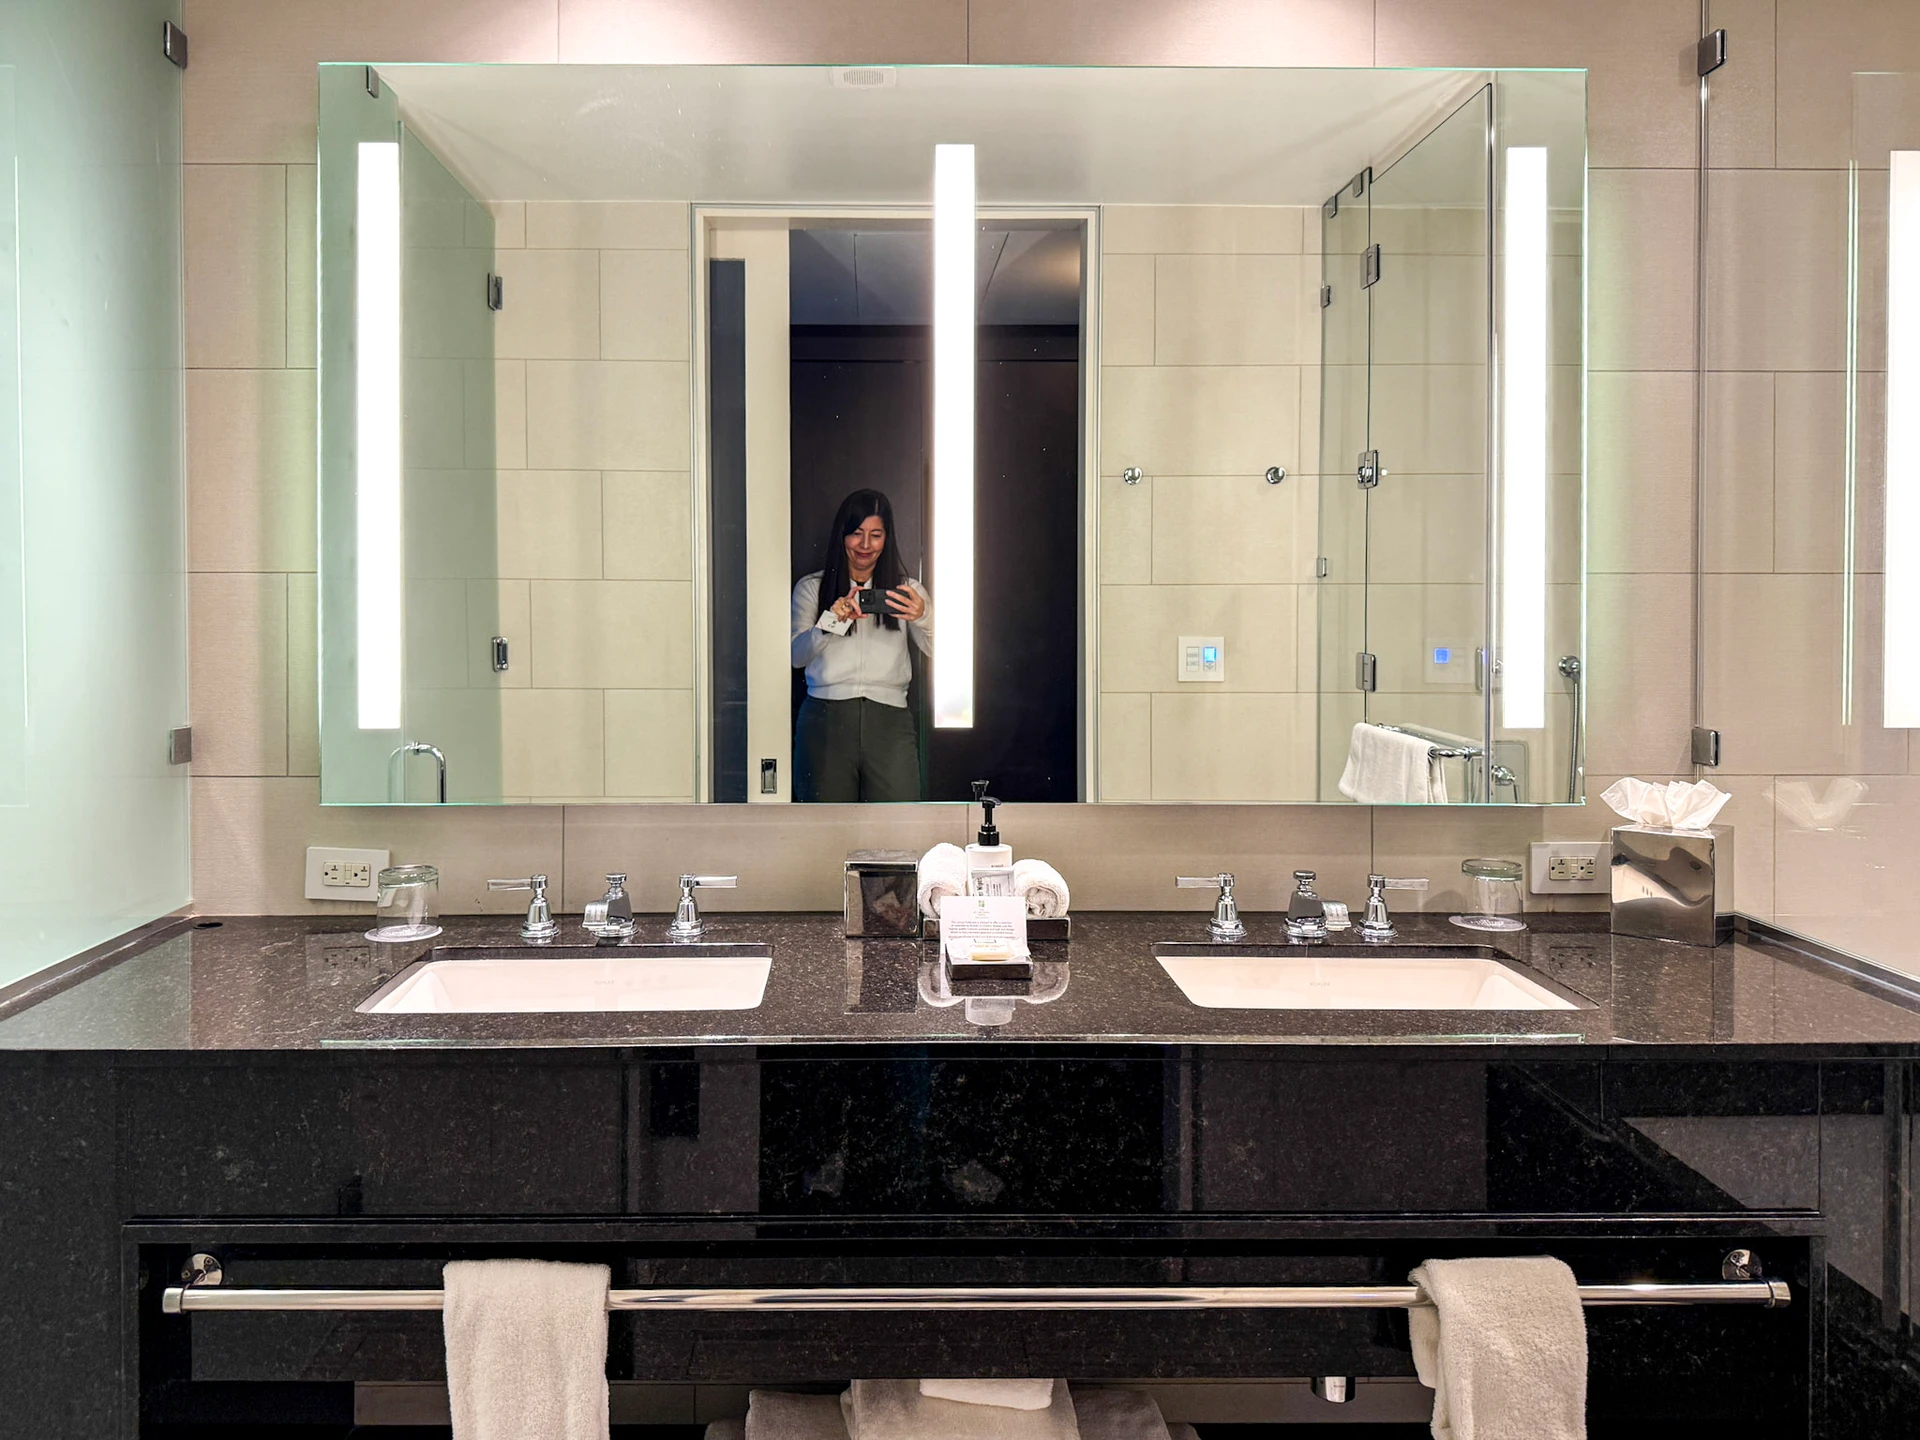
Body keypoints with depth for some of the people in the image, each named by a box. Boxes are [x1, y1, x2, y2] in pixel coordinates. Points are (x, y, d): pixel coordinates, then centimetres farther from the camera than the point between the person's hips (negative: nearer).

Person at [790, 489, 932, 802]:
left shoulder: (906, 589, 13)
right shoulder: (812, 588, 11)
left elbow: (938, 649, 0)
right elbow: (796, 655, 0)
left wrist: (924, 617, -22)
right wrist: (832, 620, -17)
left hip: (889, 719, 0)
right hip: (826, 718, 0)